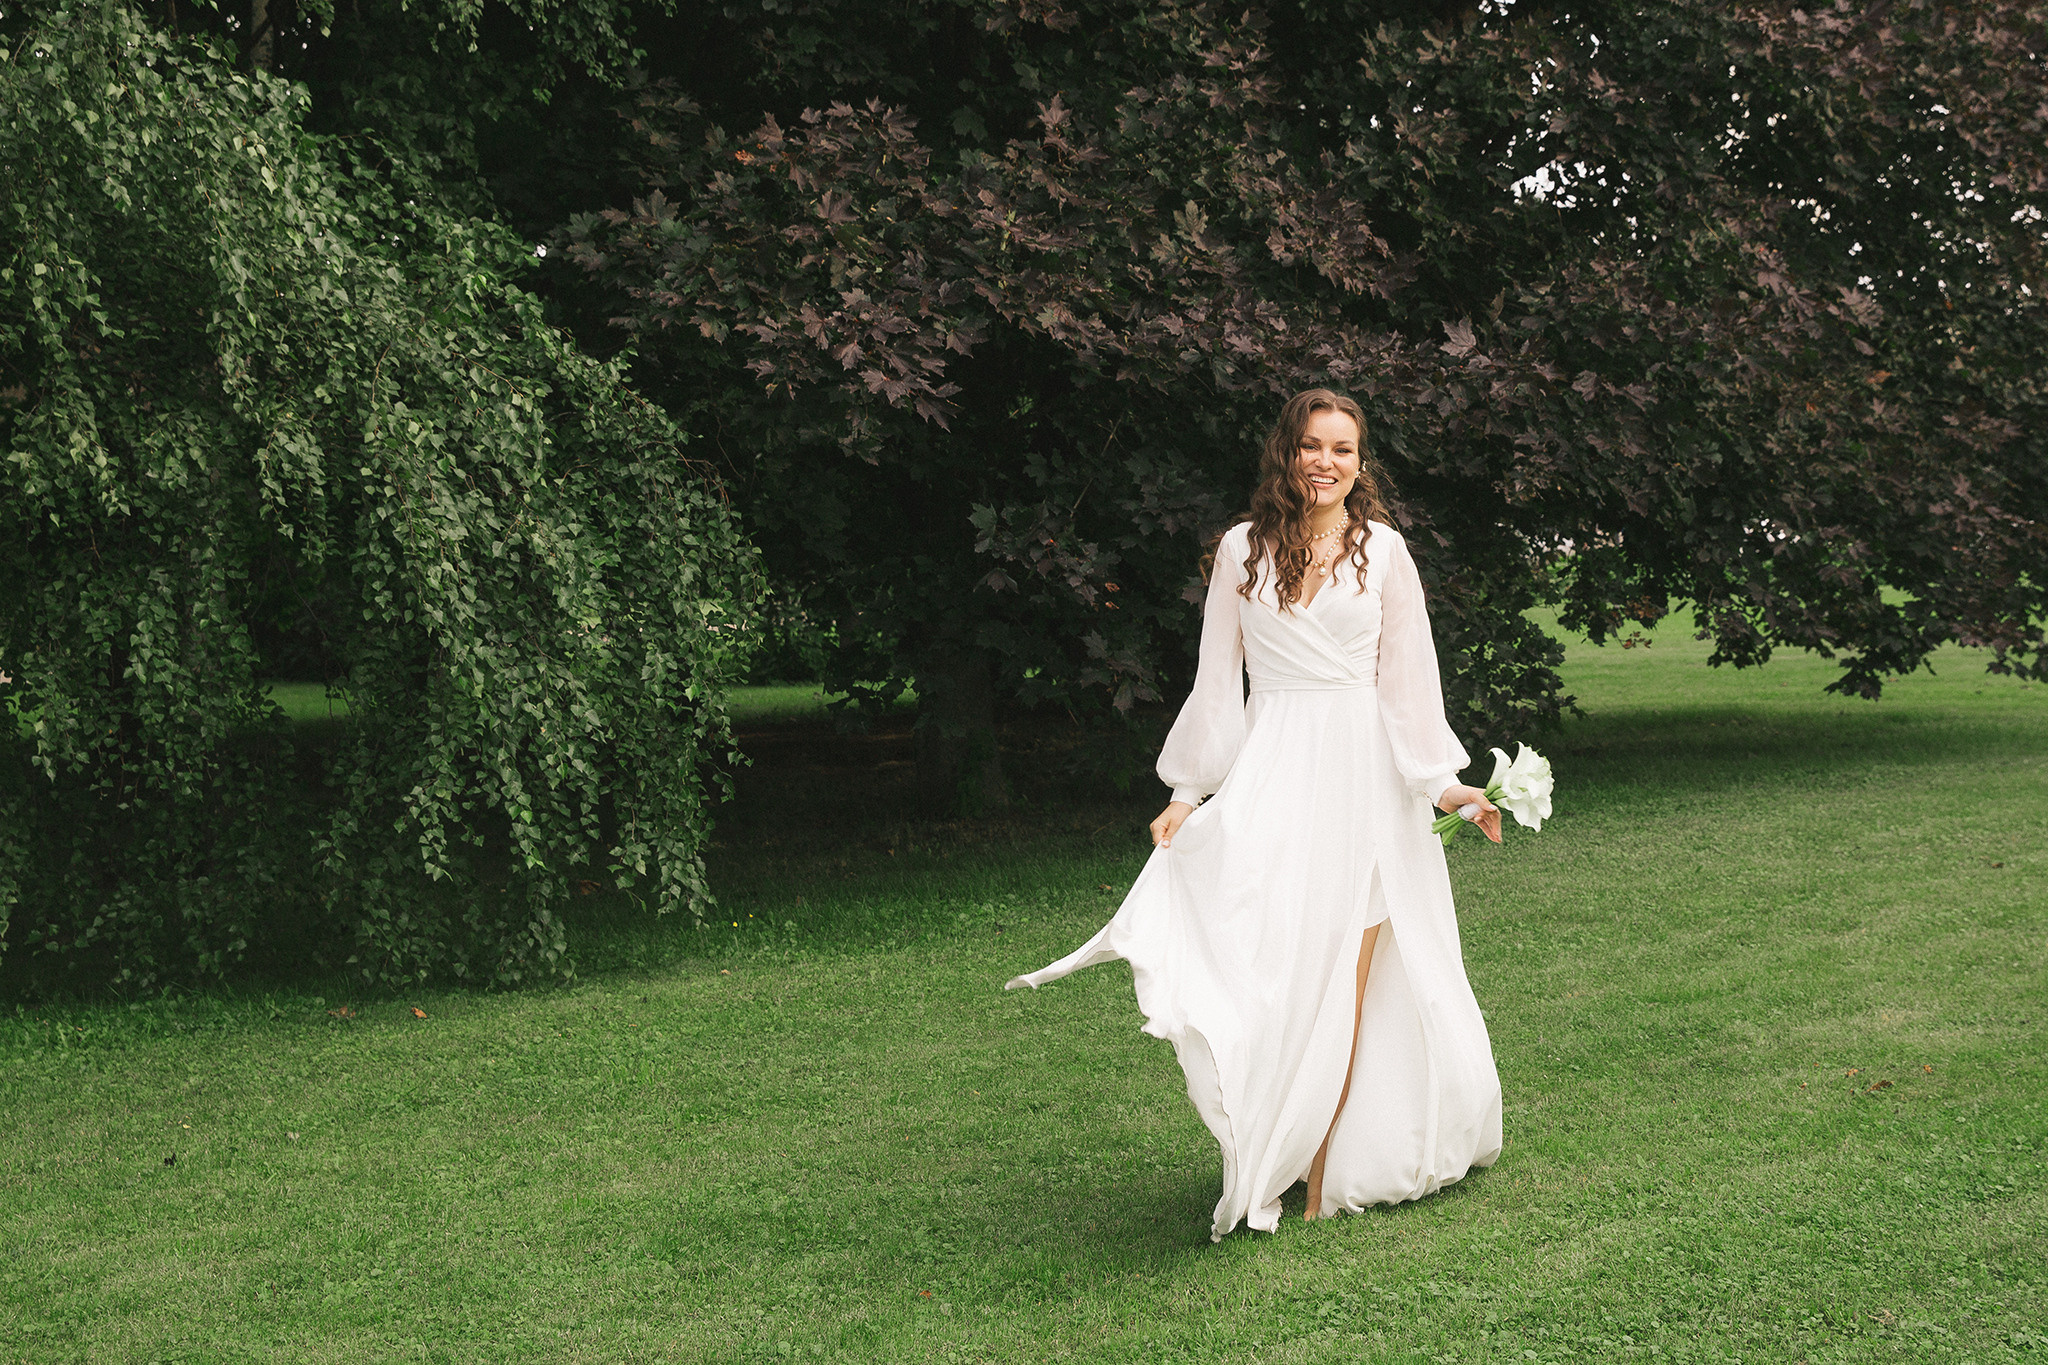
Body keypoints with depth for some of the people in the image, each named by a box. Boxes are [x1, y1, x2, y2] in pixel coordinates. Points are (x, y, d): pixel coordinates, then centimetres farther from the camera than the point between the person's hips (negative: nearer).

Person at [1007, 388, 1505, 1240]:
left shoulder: (1384, 551, 7)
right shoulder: (1244, 550, 7)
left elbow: (1407, 677, 10)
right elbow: (1218, 680, 9)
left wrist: (1444, 783, 5)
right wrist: (1187, 792, 5)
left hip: (1365, 773, 0)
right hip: (1274, 768, 0)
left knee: (1348, 974, -3)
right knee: (1275, 954, -12)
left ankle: (1326, 1174, 3)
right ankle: (1269, 1164, -3)